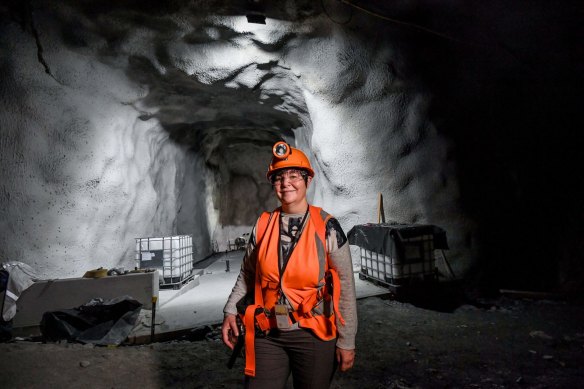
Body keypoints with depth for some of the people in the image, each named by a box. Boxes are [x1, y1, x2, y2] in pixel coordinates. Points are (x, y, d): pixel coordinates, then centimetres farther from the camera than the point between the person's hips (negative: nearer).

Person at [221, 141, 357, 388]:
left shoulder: (326, 227, -8)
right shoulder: (263, 225, 1)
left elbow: (345, 286, -6)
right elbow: (247, 273, 12)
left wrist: (346, 341, -6)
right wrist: (231, 311, 0)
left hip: (314, 336, -2)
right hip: (267, 336, 2)